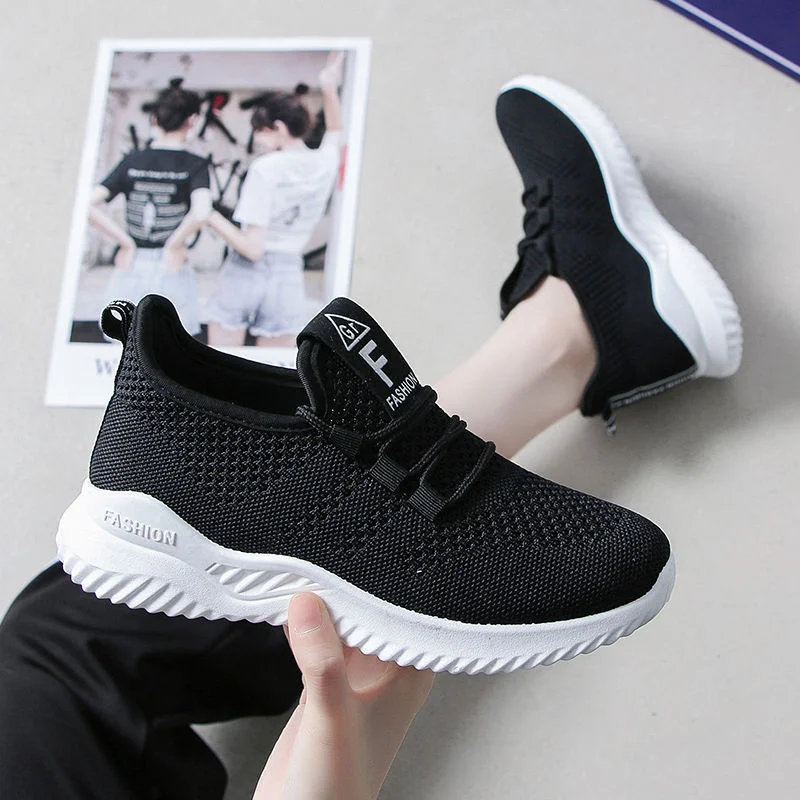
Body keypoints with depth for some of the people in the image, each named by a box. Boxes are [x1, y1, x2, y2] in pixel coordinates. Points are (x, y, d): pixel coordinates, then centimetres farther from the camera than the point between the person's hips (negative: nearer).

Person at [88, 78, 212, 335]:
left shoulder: (132, 162, 3)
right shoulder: (194, 166, -5)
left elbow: (89, 206, -8)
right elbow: (200, 214, -24)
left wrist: (126, 242, -2)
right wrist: (175, 245, -8)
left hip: (130, 269, 2)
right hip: (170, 272, -2)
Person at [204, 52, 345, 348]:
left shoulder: (265, 169, -15)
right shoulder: (325, 163, 1)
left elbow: (252, 248, -17)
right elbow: (335, 131, 29)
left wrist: (214, 219, -6)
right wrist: (329, 89, 27)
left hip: (244, 273, -4)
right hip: (288, 275, 4)